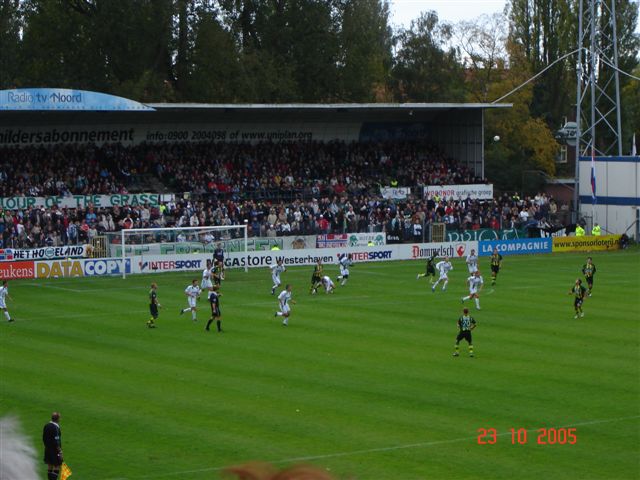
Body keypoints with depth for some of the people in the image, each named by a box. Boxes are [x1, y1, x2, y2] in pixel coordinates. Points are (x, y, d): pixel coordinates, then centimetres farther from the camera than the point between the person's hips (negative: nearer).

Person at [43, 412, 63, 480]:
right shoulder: (56, 428, -21)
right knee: (57, 466, -3)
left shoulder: (46, 426, 3)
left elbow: (44, 438, 11)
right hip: (54, 450, -8)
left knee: (50, 465, 14)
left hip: (47, 449, 8)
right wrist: (60, 452, -16)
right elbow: (56, 442, -21)